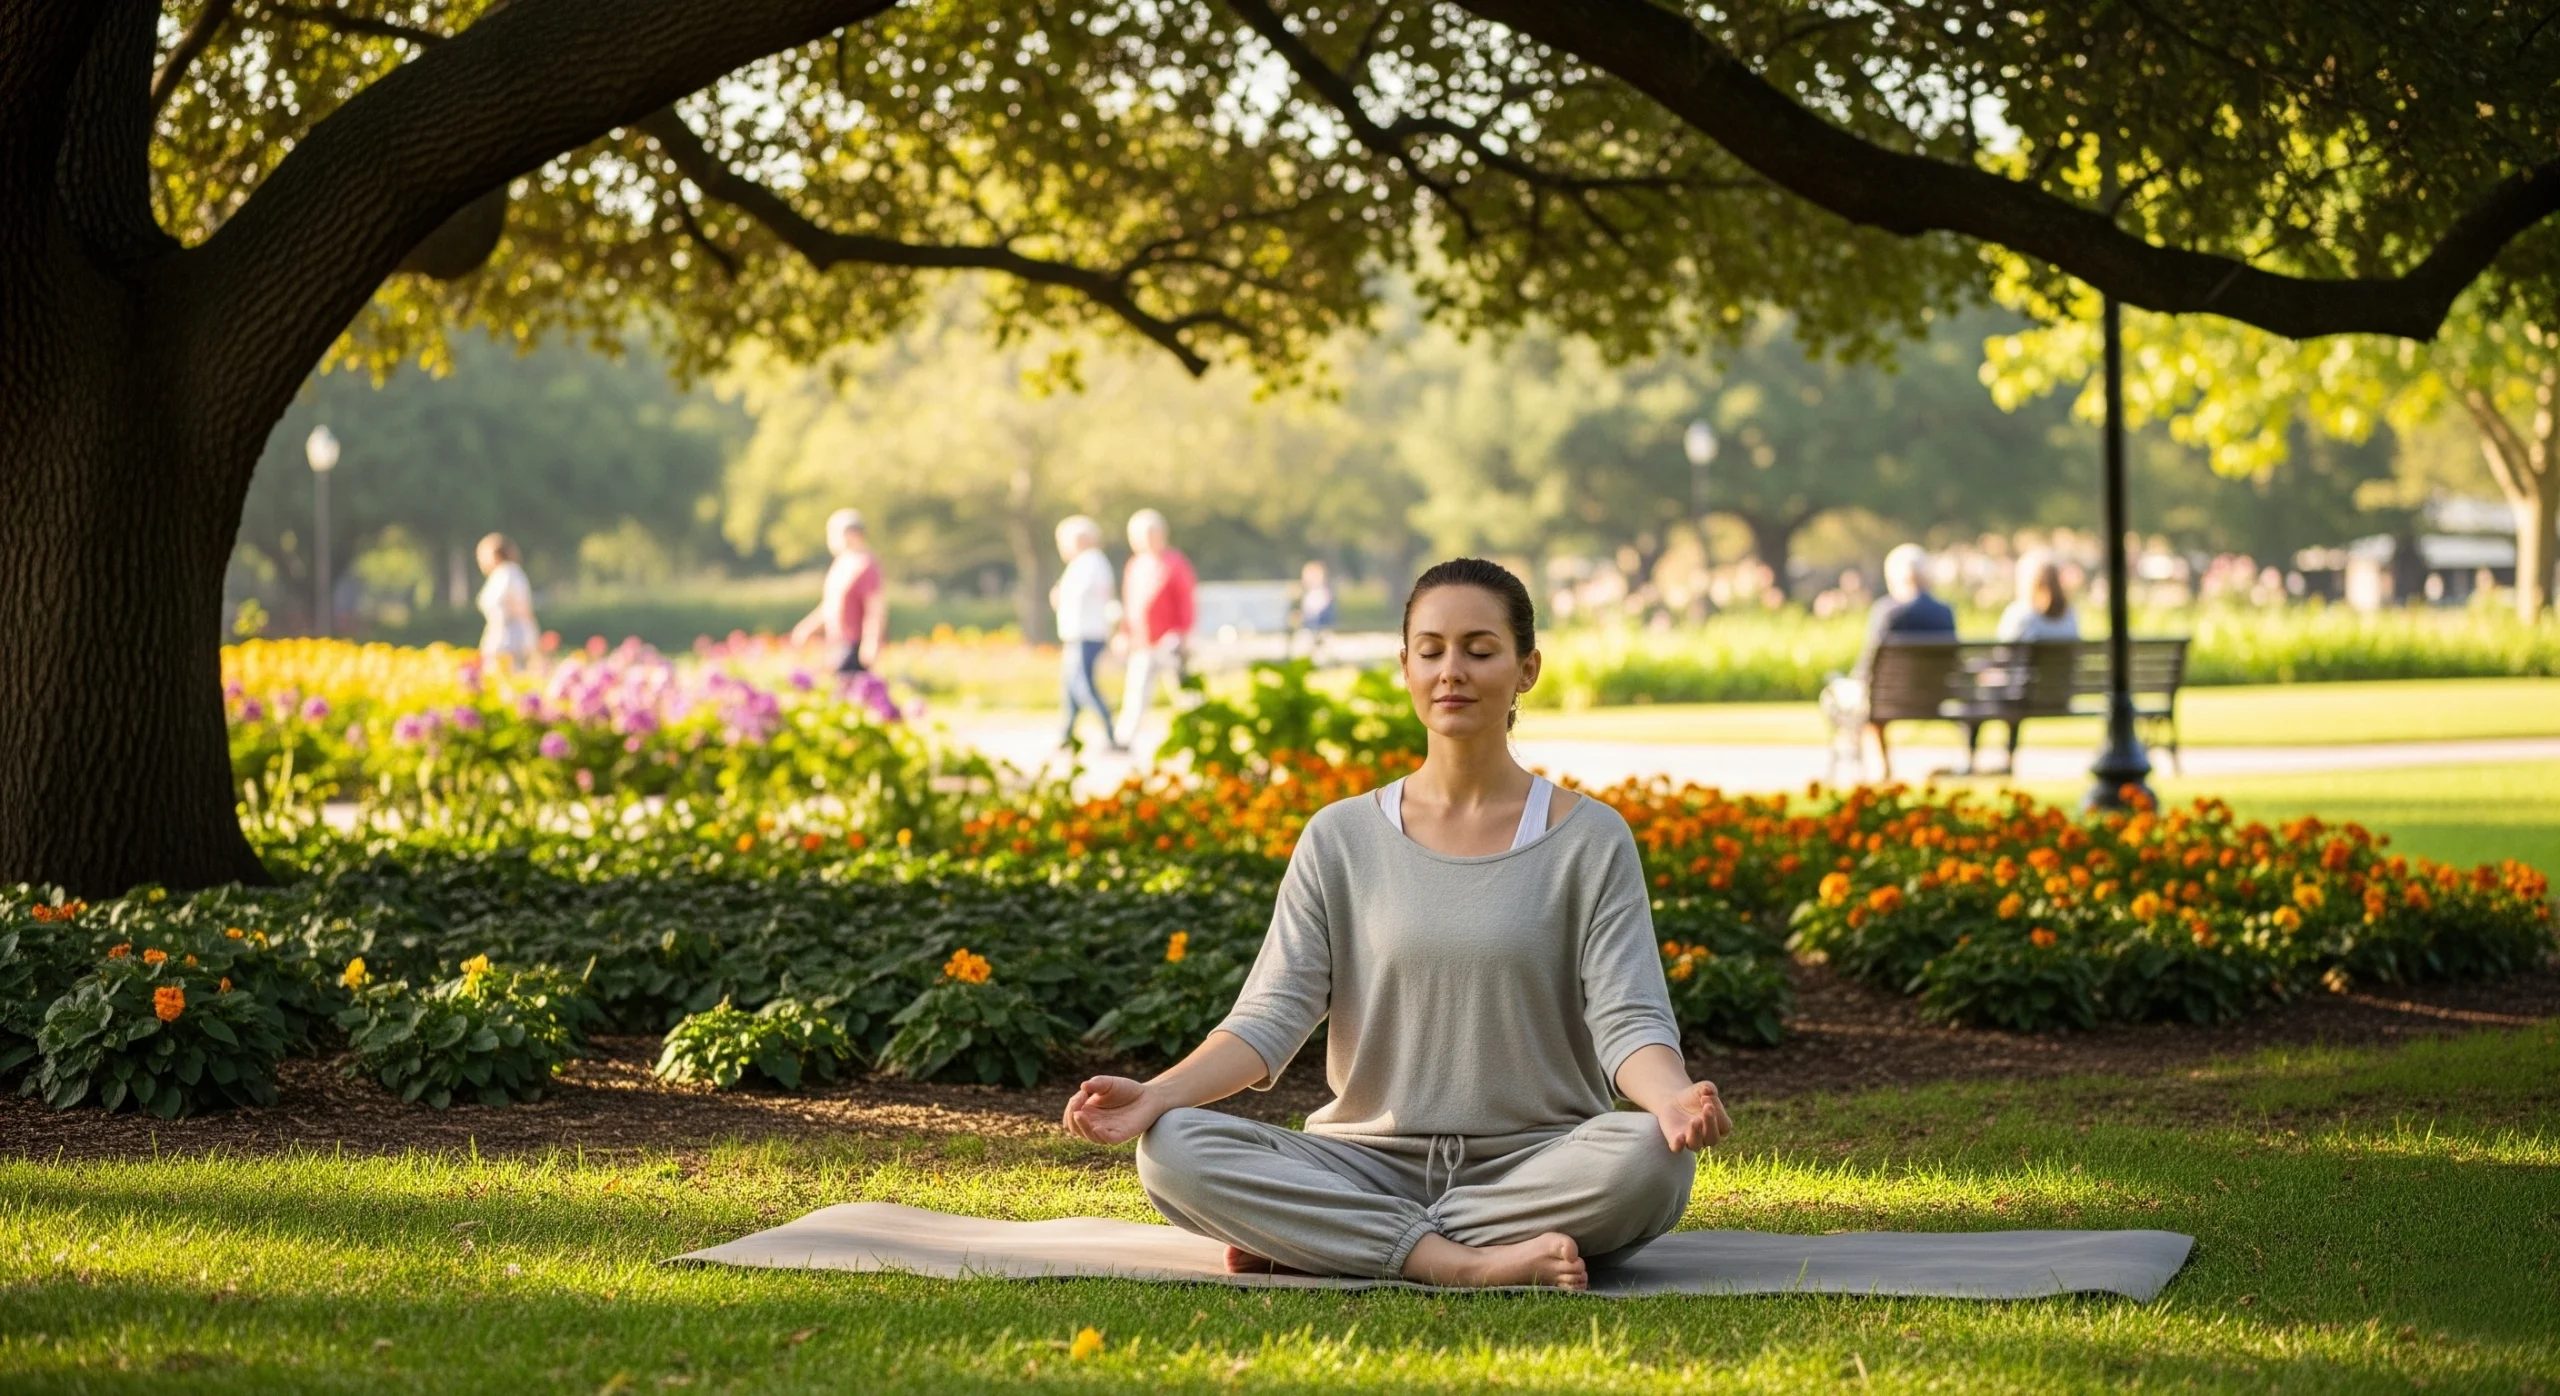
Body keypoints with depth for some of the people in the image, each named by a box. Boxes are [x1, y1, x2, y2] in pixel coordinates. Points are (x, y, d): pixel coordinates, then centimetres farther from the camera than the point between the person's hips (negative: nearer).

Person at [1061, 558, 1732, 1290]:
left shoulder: (1590, 841, 2)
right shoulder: (1340, 839, 7)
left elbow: (1629, 1018, -7)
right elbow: (1273, 1013, -1)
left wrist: (1673, 1099, -31)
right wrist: (1157, 1093, -20)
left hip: (1534, 1165, -1)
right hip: (1370, 1159, 1)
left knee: (1651, 1159, -35)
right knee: (1173, 1151, -25)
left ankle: (1308, 1240, -27)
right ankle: (1462, 1262, -33)